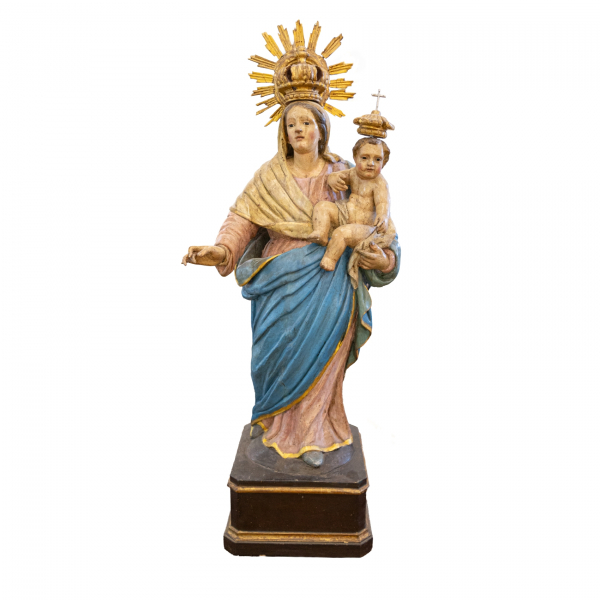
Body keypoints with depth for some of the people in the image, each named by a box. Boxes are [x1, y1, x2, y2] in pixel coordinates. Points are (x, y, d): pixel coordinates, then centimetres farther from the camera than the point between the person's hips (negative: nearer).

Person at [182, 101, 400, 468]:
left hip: (328, 284, 0)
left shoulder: (342, 175, 6)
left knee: (318, 354, 3)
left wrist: (384, 259, -11)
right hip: (283, 282, 0)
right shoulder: (270, 176, 4)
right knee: (283, 351, 3)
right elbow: (244, 219, -5)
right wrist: (222, 250, -23)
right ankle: (283, 426, 26)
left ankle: (312, 433, 22)